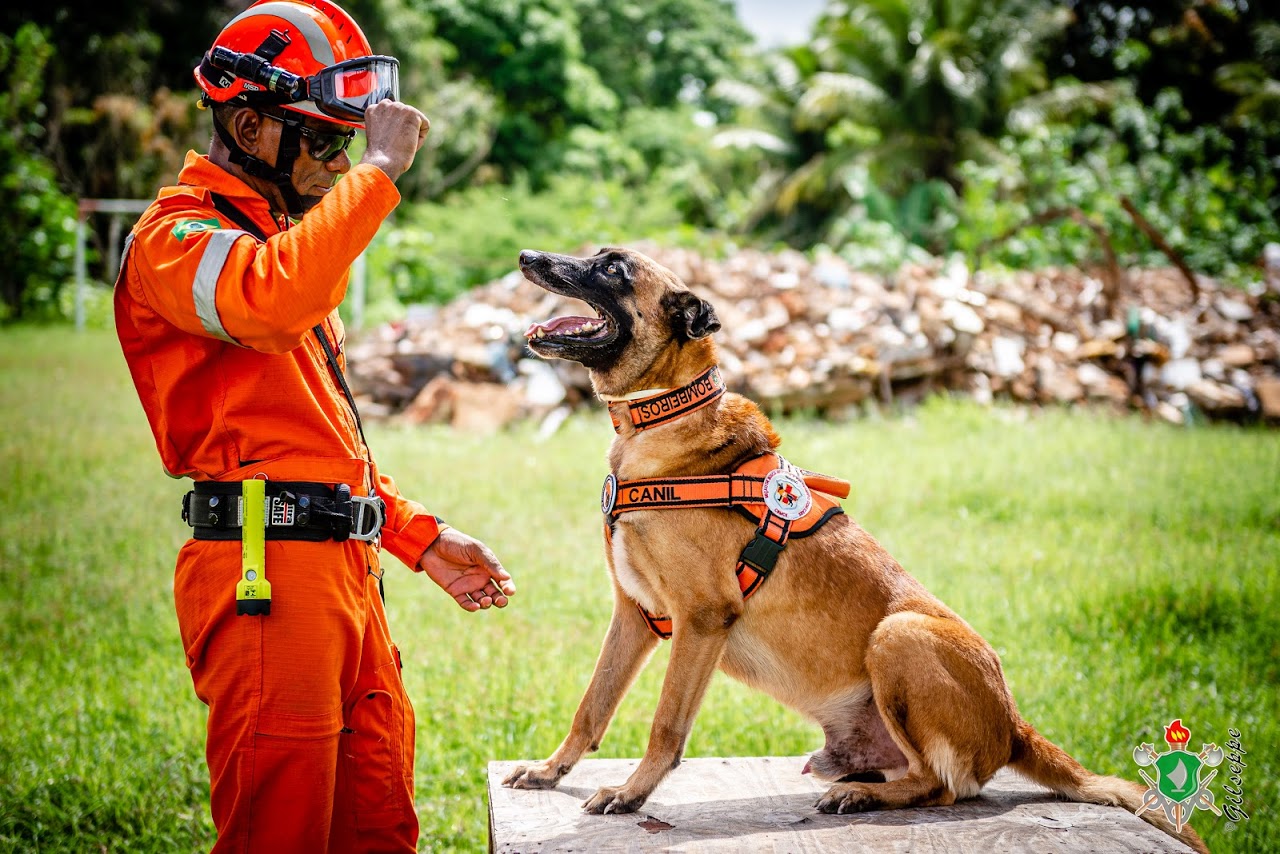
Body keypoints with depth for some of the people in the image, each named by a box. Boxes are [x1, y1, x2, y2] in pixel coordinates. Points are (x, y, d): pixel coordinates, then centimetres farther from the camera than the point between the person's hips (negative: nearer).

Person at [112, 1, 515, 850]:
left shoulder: (280, 237, 24)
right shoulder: (178, 235, -6)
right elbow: (272, 305, -32)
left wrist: (421, 536, 19)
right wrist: (378, 173, -22)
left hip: (348, 573, 9)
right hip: (266, 577, -9)